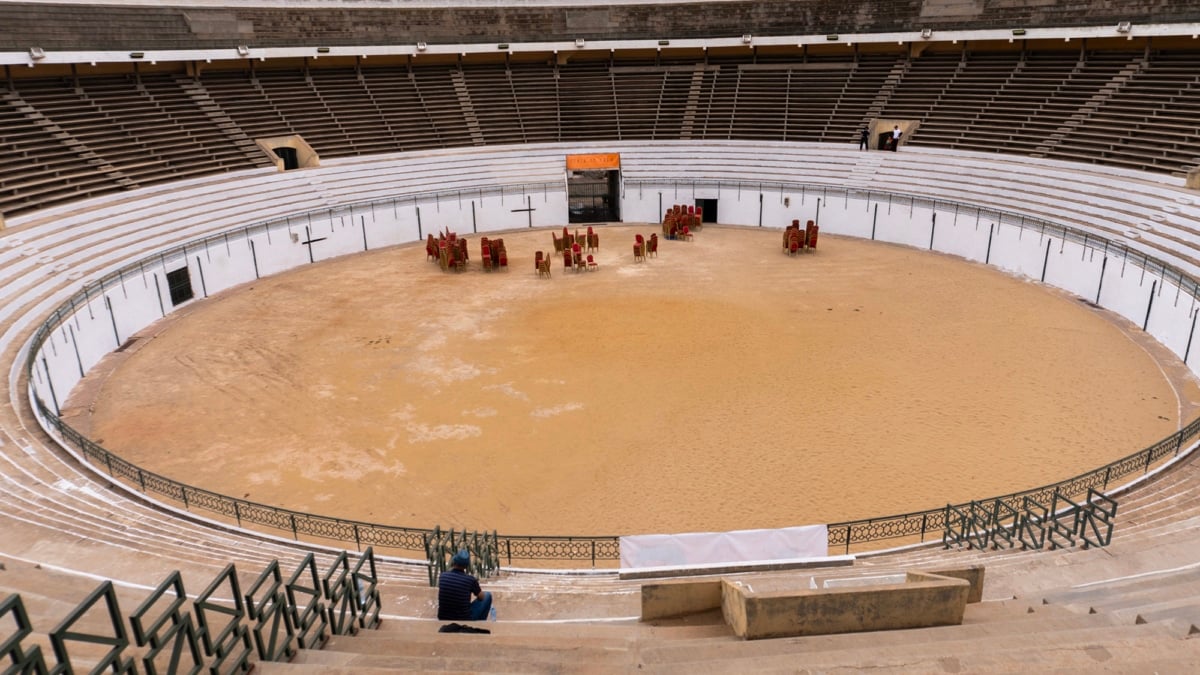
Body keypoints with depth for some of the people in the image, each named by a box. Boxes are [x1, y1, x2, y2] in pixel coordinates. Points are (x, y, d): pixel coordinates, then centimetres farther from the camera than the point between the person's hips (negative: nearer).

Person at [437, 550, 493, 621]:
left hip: (443, 619, 4)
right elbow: (481, 597, 4)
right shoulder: (470, 580, -16)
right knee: (487, 595, 16)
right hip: (463, 620, -4)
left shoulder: (443, 576, -7)